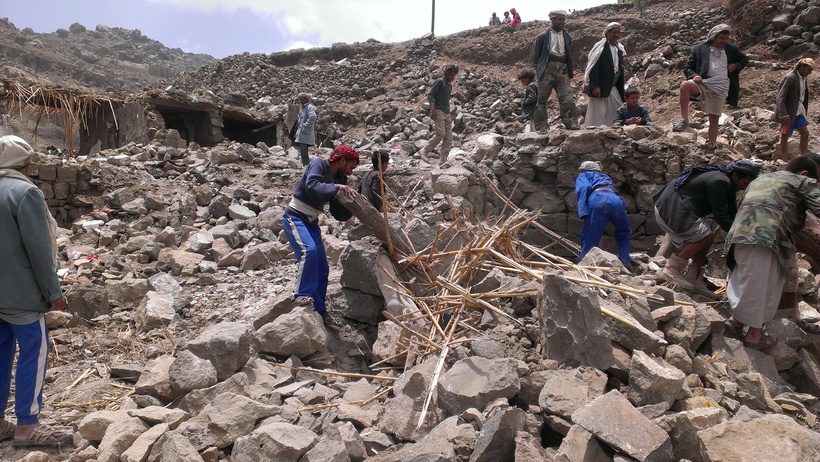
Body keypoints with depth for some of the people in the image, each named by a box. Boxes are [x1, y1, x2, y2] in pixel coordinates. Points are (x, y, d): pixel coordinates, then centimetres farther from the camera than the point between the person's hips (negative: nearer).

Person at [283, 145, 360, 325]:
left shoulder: (339, 179, 8)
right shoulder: (319, 164, -11)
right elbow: (311, 186, -30)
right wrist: (337, 187, -28)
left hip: (311, 223, 8)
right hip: (295, 218, -8)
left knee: (322, 268, 5)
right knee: (309, 250, -32)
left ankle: (319, 310, 14)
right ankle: (300, 295, -23)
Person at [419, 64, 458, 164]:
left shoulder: (450, 85, 21)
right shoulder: (439, 82, -3)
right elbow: (430, 95, -10)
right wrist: (433, 109, -21)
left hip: (447, 113, 8)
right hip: (438, 111, -8)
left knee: (449, 137, -1)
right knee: (440, 133, -20)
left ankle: (442, 160, 1)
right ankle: (425, 151, -5)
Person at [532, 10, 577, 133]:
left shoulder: (567, 37, 13)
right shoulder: (542, 37, 2)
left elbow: (569, 56, 18)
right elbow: (536, 56, 3)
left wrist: (569, 72, 11)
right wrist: (540, 71, -2)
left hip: (562, 71, 3)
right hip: (547, 71, -3)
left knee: (567, 98, -8)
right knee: (542, 99, 0)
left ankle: (570, 123, -5)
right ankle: (541, 126, 7)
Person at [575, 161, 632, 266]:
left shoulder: (583, 175, 26)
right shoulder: (605, 177, 45)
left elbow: (584, 188, 6)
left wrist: (583, 211, -4)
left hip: (598, 199, -5)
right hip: (616, 200, 5)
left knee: (589, 241, -2)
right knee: (624, 232, 29)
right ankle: (625, 261, 19)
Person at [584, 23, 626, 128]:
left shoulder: (619, 49, 15)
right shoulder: (600, 47, -8)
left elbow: (620, 70, 19)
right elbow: (593, 68, -15)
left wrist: (621, 90, 16)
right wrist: (595, 87, -21)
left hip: (613, 87, 8)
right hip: (600, 87, -8)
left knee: (618, 111, 9)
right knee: (598, 114, -6)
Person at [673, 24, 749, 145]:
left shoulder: (732, 50, 13)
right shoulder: (699, 49, 5)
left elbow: (745, 59, 28)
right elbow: (688, 68, 7)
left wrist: (736, 66, 5)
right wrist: (694, 76, -15)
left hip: (720, 89, 2)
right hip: (702, 84, -2)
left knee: (714, 120, 0)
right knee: (685, 85, -35)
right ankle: (684, 120, -30)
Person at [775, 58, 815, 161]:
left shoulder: (803, 79, 9)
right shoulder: (789, 78, -16)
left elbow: (804, 97, 15)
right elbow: (780, 98, -20)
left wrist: (805, 111, 12)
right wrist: (784, 115, -26)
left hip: (799, 112, 9)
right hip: (789, 113, -9)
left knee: (805, 133, 10)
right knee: (785, 136, 1)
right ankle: (785, 161, 9)